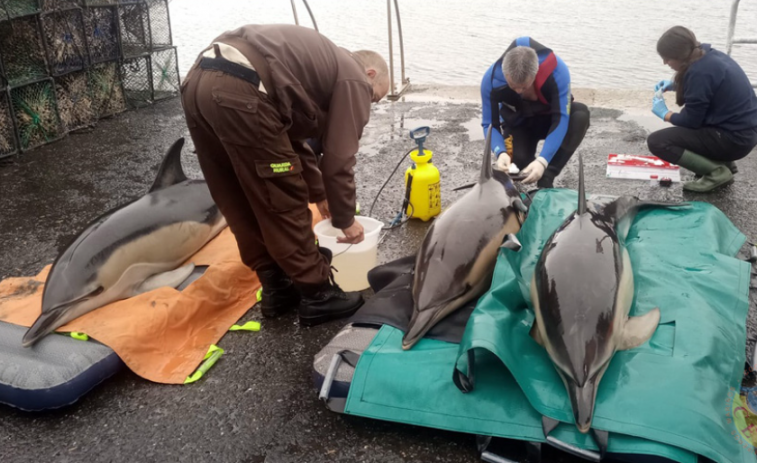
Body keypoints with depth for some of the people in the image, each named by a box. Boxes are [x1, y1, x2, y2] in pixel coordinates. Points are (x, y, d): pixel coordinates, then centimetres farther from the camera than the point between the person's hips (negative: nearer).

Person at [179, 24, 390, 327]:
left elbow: (293, 137, 37)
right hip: (240, 91, -10)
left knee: (243, 207, 17)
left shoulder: (324, 67, 34)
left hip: (198, 81, 10)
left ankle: (277, 289, 28)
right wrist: (345, 219, 17)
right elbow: (339, 158, 4)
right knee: (283, 205, 3)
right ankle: (317, 296, 15)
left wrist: (319, 193, 43)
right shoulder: (354, 80, 9)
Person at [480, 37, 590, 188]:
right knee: (518, 159, -31)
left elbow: (561, 119, -34)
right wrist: (501, 153, -44)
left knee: (580, 114, -33)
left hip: (551, 117, 1)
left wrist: (542, 161, -46)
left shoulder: (556, 70, -35)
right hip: (518, 123, 0)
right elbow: (490, 124, -23)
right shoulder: (491, 79, -30)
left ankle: (546, 179, -28)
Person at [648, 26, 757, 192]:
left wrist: (664, 113, 2)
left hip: (734, 139, -9)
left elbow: (691, 121, -15)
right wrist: (675, 85, 12)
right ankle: (724, 162, 19)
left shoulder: (699, 71, -23)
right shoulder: (709, 55, 3)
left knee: (656, 141, -13)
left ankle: (716, 172, -8)